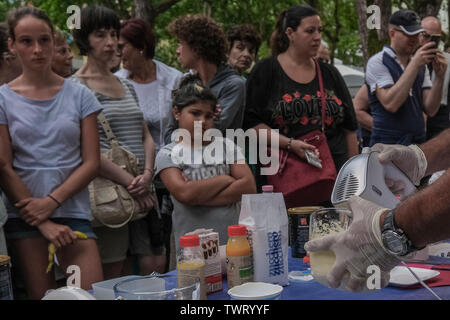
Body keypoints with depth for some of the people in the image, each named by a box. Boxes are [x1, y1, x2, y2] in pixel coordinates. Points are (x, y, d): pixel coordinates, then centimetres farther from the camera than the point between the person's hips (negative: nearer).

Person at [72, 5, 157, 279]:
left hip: (142, 192, 7)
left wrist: (147, 174, -4)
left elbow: (146, 136, 15)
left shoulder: (126, 85, 17)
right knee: (111, 279, -2)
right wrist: (130, 183, -15)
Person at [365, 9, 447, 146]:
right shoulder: (377, 62, -6)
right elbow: (391, 104, -21)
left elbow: (430, 110, 2)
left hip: (418, 144, 5)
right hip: (388, 144, -5)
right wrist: (415, 65, -21)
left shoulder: (421, 66, 10)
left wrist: (439, 77, -12)